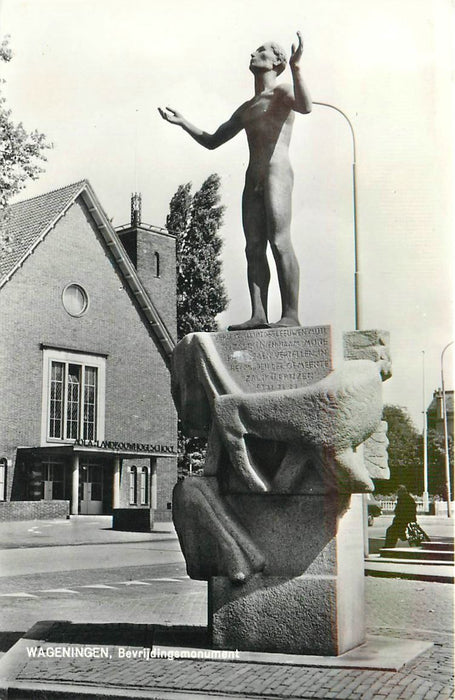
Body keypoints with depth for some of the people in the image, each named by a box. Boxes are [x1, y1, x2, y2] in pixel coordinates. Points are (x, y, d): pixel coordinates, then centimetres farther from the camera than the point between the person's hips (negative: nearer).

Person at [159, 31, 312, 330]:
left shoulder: (281, 92, 9)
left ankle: (291, 314, -20)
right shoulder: (246, 109, 29)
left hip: (277, 173, -7)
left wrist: (296, 67, -26)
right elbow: (211, 141, 34)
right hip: (253, 179, 7)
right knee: (254, 247, -3)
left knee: (279, 241, -17)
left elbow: (305, 106, -16)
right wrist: (182, 122, 25)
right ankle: (259, 314, -8)